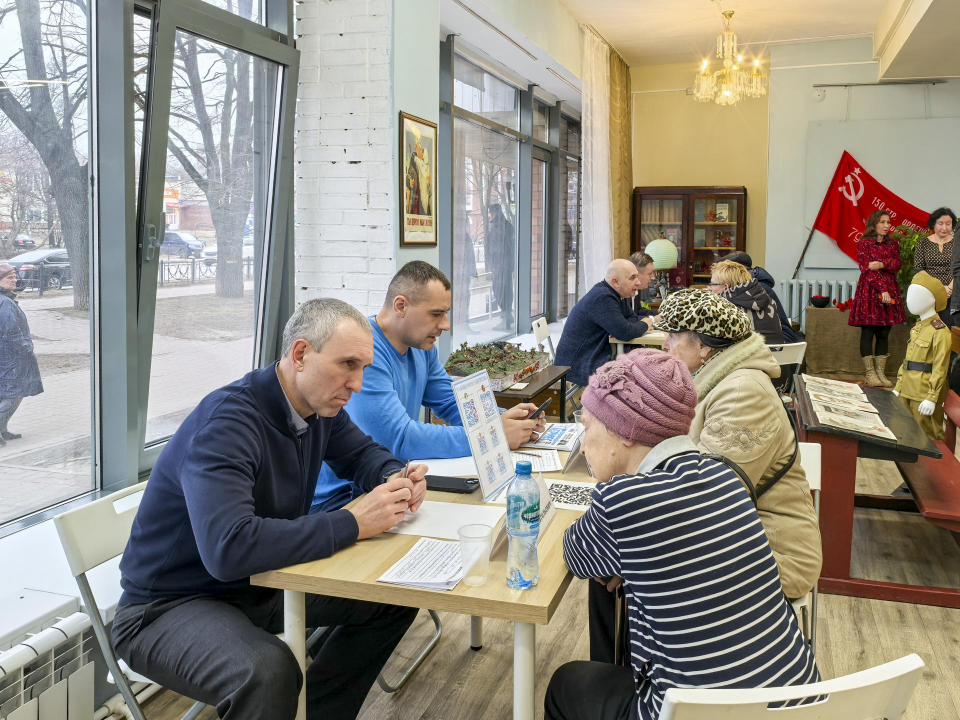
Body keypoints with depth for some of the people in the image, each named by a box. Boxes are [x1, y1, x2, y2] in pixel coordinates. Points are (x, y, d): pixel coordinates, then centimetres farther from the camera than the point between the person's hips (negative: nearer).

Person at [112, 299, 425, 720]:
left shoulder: (321, 404, -4)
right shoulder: (227, 422, -29)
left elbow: (362, 453, 15)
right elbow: (228, 548, -41)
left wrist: (396, 479, -9)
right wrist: (354, 523, -35)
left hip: (262, 583, 8)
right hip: (170, 606, -8)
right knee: (268, 671, -37)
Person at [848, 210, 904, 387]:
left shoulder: (893, 244, 14)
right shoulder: (863, 244, -1)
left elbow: (897, 265, 1)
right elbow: (867, 269, -10)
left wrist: (881, 264, -18)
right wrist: (882, 289, -17)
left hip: (890, 291, 5)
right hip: (869, 291, -5)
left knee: (884, 334, 5)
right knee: (868, 332, -3)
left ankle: (881, 372, 9)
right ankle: (869, 373, 1)